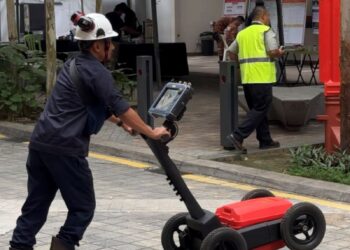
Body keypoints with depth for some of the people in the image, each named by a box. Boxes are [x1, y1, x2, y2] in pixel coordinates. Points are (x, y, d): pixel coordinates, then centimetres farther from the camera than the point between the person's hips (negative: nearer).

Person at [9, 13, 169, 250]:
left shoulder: (73, 66, 19)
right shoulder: (97, 72, -9)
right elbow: (120, 107, -13)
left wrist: (120, 122, 36)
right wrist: (151, 133, -6)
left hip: (40, 143, 9)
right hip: (65, 149, -9)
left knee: (36, 204, 12)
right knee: (82, 207, 5)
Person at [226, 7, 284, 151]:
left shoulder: (242, 33, 16)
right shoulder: (266, 31, -4)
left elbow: (230, 52, 17)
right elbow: (273, 52, -13)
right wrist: (279, 53, 8)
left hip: (247, 78, 7)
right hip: (262, 77, -7)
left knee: (257, 109, 14)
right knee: (260, 109, -4)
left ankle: (265, 140, 17)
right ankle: (238, 136, -13)